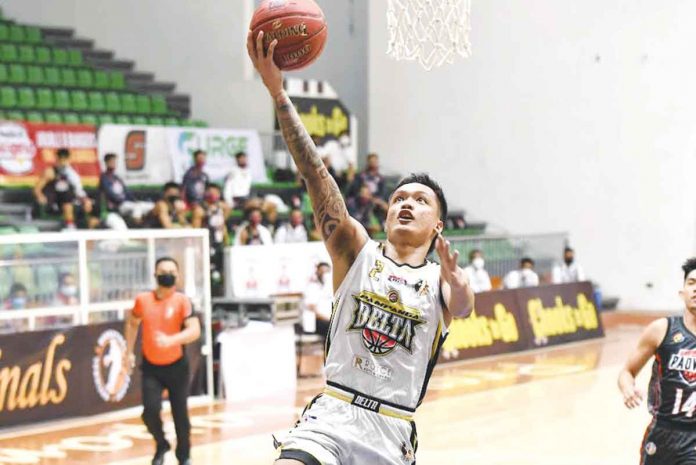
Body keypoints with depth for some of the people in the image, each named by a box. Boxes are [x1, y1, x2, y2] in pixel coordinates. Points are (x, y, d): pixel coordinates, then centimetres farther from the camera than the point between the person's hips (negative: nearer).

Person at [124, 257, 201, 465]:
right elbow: (132, 323, 17)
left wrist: (171, 340, -40)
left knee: (180, 414, 6)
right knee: (150, 411, -14)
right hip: (151, 367, 1)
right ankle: (161, 446, 16)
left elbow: (195, 331, -24)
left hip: (176, 366, -1)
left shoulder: (182, 301, -12)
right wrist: (129, 352, 13)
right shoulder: (143, 300, -3)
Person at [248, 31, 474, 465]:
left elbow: (463, 307, -18)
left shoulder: (441, 280, 6)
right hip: (331, 416, 0)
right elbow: (316, 174, -4)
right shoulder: (357, 250, 6)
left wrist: (457, 281, -42)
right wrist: (278, 91, -13)